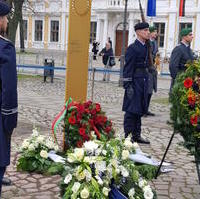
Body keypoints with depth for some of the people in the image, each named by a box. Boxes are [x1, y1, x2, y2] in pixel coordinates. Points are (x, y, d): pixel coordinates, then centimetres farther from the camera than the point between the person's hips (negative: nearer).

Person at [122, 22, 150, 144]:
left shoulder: (146, 47, 13)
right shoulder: (133, 48, -12)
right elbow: (128, 68, -14)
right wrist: (128, 86, -18)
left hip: (144, 81, 8)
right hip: (135, 82, -8)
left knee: (140, 109, 13)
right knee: (132, 109, -2)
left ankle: (136, 135, 21)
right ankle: (128, 135, 6)